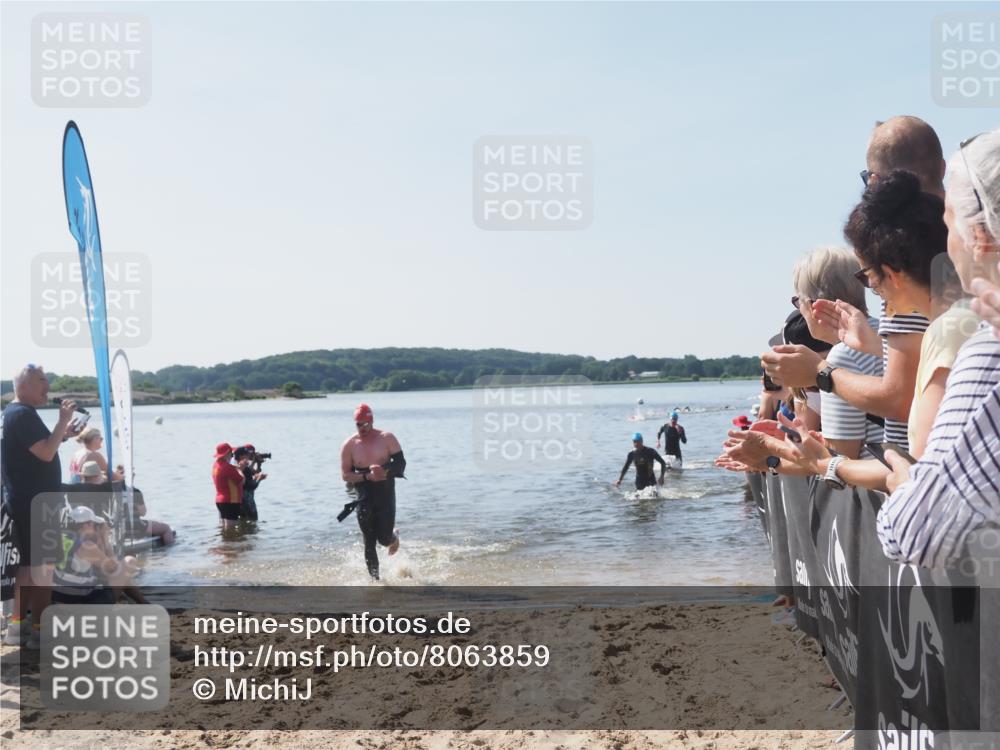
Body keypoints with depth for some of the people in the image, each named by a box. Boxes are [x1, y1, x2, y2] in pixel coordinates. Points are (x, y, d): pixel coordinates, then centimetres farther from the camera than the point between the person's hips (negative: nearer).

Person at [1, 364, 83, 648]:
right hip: (35, 502, -11)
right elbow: (46, 453, -25)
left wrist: (63, 436, 13)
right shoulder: (23, 414, -17)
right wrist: (63, 421, -18)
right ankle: (40, 631, 1)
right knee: (43, 566, -5)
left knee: (30, 564, 16)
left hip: (25, 501, 11)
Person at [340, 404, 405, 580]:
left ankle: (394, 536, 34)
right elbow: (345, 474, -2)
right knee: (369, 543, 2)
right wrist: (366, 476, -17)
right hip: (364, 497, 1)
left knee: (384, 539, -3)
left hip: (386, 493, -1)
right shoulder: (349, 445, -1)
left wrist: (385, 471, -23)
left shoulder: (386, 438, -2)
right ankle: (375, 578, 14)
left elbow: (401, 462, -5)